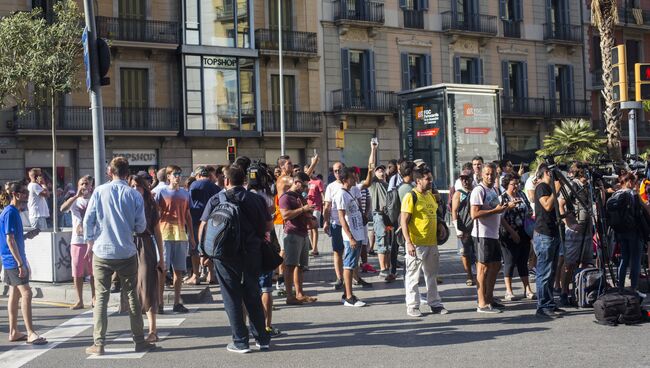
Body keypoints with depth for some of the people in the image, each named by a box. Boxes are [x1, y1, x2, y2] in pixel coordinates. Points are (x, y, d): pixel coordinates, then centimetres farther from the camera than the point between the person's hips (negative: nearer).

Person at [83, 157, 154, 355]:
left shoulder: (99, 191, -3)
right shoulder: (134, 195, -3)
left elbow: (88, 220, -3)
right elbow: (141, 226, -1)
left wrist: (90, 242, 11)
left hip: (102, 252, 0)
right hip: (127, 253, 0)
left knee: (101, 297, 6)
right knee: (131, 295, 10)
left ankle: (98, 344, 5)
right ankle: (139, 340, 14)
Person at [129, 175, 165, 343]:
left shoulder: (150, 206, 4)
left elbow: (157, 233, 6)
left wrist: (161, 258, 3)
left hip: (146, 248, -1)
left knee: (148, 287, -4)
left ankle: (152, 330, -2)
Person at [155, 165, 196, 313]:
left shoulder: (185, 194, 13)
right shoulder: (162, 193, 2)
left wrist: (192, 237, 15)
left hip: (181, 235, 4)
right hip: (165, 235, -4)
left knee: (179, 270, 5)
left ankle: (177, 302, 11)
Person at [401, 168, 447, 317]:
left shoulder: (431, 195, 12)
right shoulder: (411, 197, -12)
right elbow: (404, 222, -15)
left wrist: (439, 225, 11)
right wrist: (408, 243, -20)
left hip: (432, 243, 8)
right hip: (416, 244, -8)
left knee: (432, 276, 16)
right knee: (413, 277, 2)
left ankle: (435, 304, 24)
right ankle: (412, 306, 9)